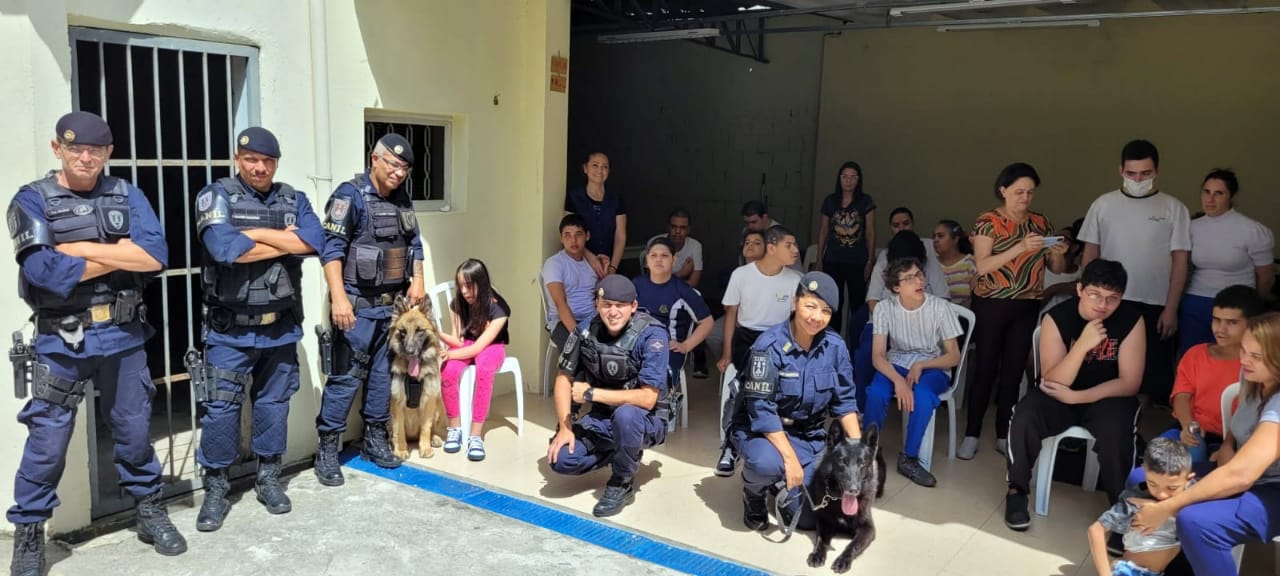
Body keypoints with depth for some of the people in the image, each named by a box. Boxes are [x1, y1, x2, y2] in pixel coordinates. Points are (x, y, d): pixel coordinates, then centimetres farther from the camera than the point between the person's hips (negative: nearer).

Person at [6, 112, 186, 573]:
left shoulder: (126, 196, 4)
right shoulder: (32, 201, -3)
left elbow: (155, 256, -10)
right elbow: (46, 272, -18)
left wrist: (84, 248, -15)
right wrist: (121, 253, -12)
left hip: (124, 337, 2)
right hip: (61, 342, -2)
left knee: (134, 430, 13)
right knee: (47, 441, 4)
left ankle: (150, 510, 30)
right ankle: (28, 534, 22)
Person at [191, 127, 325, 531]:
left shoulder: (294, 200, 6)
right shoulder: (217, 196, -5)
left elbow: (314, 242, -12)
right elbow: (226, 249, -22)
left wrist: (256, 233, -15)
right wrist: (284, 242, -12)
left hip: (281, 328, 3)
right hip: (230, 330, -3)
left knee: (274, 405, 13)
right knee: (221, 409, 2)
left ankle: (269, 480, 28)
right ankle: (216, 489, 18)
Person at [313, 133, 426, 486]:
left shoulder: (402, 199, 12)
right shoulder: (350, 195, -11)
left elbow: (414, 243, 20)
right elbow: (332, 248, -17)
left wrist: (417, 281, 6)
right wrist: (338, 297, -26)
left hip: (393, 304, 7)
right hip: (358, 305, -7)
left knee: (383, 372, 12)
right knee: (346, 376, -5)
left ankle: (374, 440, 25)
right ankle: (327, 450, 6)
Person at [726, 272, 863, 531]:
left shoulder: (835, 346, -8)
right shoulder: (770, 345, -22)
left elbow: (844, 401, 1)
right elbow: (761, 409, -24)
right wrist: (789, 456, -29)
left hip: (809, 435, 4)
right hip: (760, 429, -4)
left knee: (808, 518, -4)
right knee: (768, 463, -38)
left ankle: (783, 485, 30)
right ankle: (754, 492, 0)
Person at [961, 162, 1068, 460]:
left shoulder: (1041, 222, 7)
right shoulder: (988, 221, -6)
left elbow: (1057, 269, 10)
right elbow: (982, 266, -18)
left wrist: (1057, 254, -12)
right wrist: (1020, 248, -28)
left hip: (1027, 308, 4)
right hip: (991, 305, -4)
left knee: (1013, 371, 7)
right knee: (986, 369, -1)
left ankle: (1004, 436, 16)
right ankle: (971, 435, 7)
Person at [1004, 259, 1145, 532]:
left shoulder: (1131, 320, -12)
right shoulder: (1056, 318, -14)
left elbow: (1130, 383, -12)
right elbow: (1053, 382, -20)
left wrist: (1077, 397, -22)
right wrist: (1083, 344, -34)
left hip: (1108, 397, 0)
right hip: (1059, 396, 0)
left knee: (1115, 430, -33)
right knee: (1024, 415, -29)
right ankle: (1017, 491, -8)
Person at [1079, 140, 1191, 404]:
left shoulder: (1173, 208, -1)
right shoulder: (1103, 204, 3)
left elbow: (1180, 261, -1)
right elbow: (1090, 254, 6)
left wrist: (1171, 309, -7)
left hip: (1155, 306, -1)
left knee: (1156, 373, 5)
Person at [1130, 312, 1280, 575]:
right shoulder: (1253, 375, -3)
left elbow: (1239, 475, -39)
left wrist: (1166, 509, -35)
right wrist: (1227, 446, -8)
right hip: (1248, 476, 9)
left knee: (1195, 521, -36)